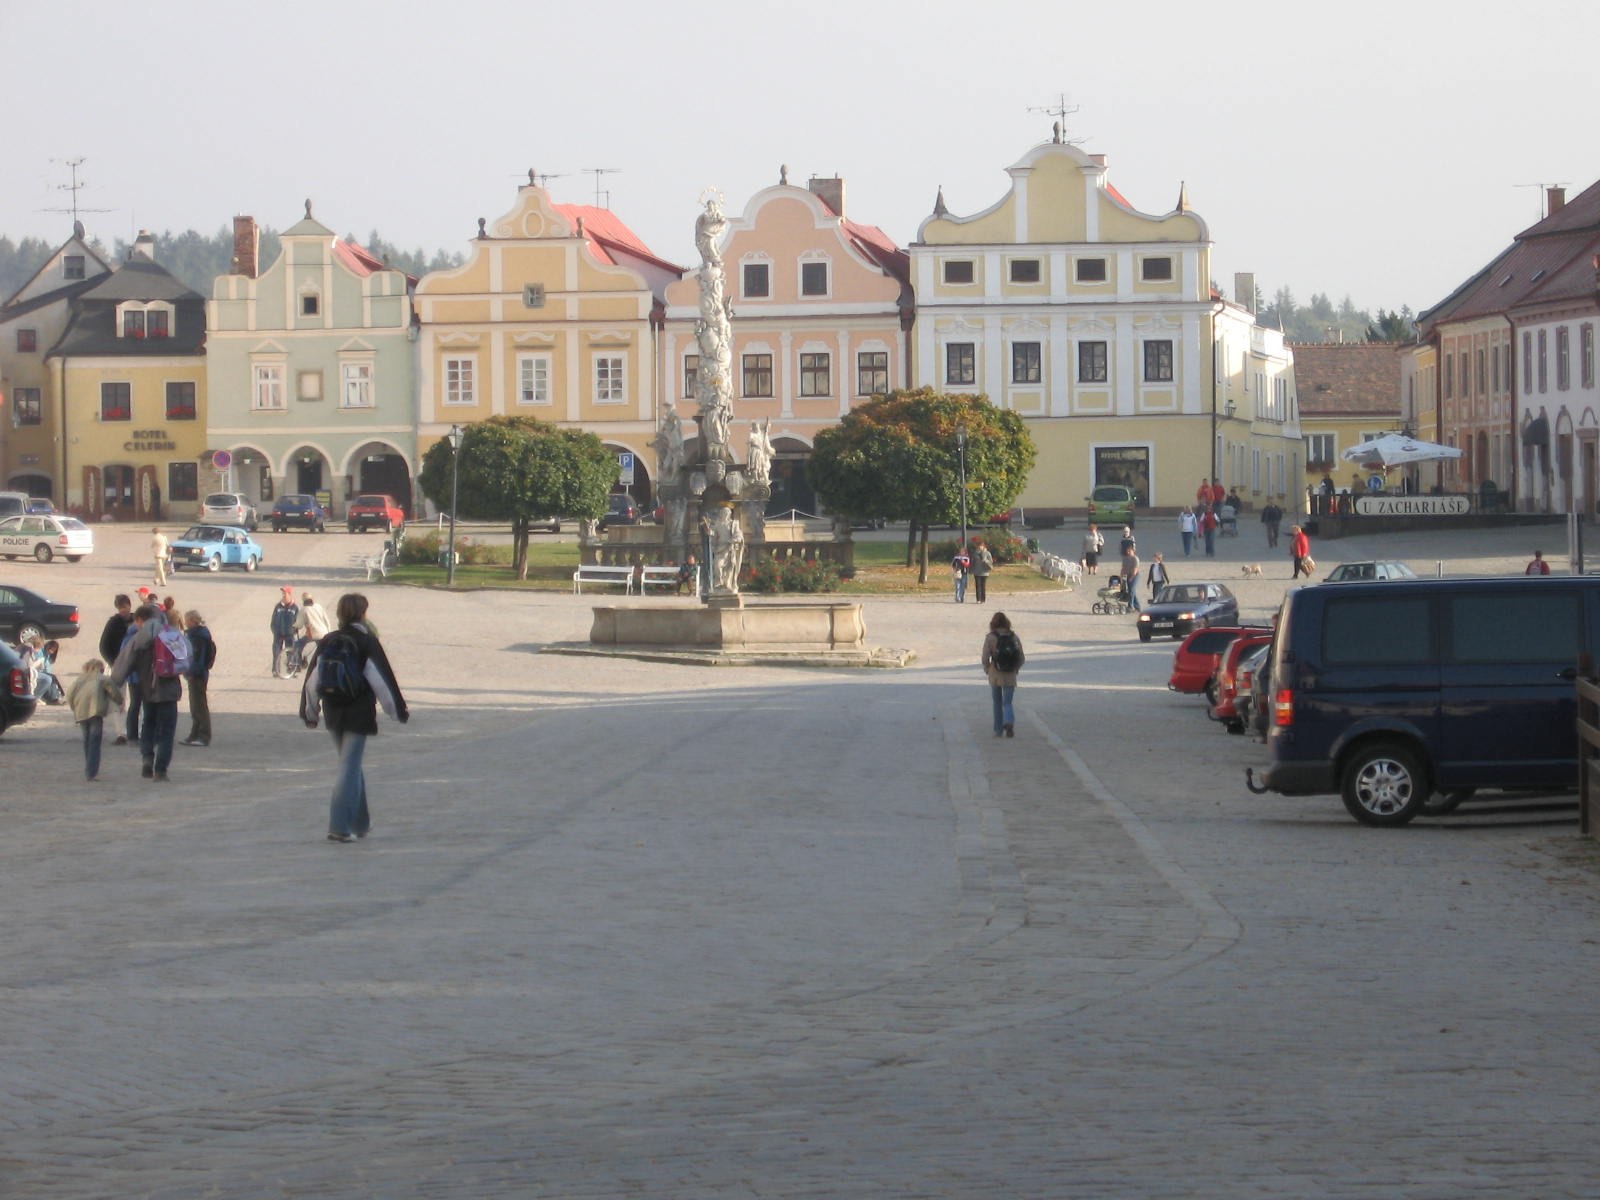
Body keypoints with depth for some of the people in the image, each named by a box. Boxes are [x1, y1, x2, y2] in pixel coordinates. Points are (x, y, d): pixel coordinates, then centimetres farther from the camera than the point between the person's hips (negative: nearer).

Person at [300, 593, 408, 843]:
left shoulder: (328, 642, 4)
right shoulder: (367, 642, -10)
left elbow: (313, 679, 5)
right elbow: (383, 679, -10)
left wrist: (309, 712, 14)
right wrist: (399, 710, -1)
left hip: (334, 715, 5)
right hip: (358, 715, -5)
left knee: (351, 765, 20)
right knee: (349, 768, -4)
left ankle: (360, 823, 29)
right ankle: (339, 827, -11)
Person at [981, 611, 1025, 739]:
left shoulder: (991, 637, -9)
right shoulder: (1014, 637, 0)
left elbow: (985, 658, -13)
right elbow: (1022, 658, 1)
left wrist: (987, 669, 6)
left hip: (995, 675, -1)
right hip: (1010, 676, 1)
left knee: (997, 703, 16)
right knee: (1008, 703, 4)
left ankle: (999, 730, 22)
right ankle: (1009, 723, -24)